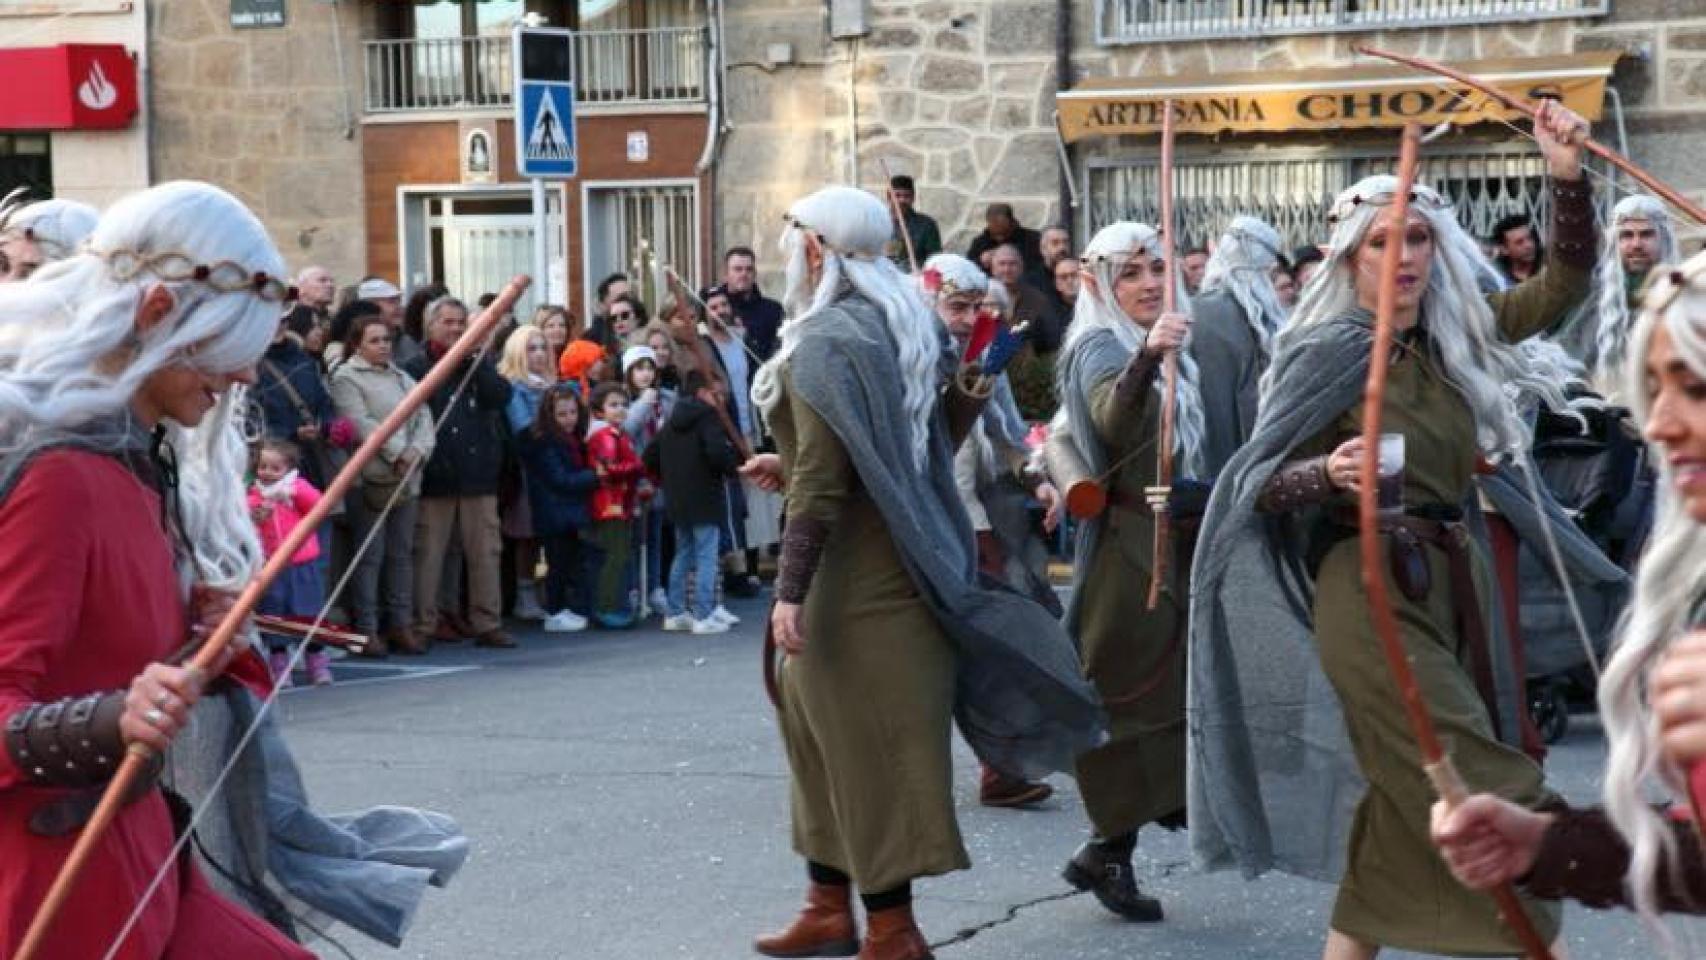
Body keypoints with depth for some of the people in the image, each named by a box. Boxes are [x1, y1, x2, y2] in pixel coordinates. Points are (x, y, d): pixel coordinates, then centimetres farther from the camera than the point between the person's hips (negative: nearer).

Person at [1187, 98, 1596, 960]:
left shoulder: (1458, 334, 8)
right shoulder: (1325, 352, -7)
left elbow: (1565, 281, 8)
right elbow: (1261, 484, -7)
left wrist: (1568, 176, -6)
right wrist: (1329, 474, -28)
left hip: (1451, 582, 7)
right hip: (1369, 587, -7)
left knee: (1406, 791, 12)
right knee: (1476, 784, -14)